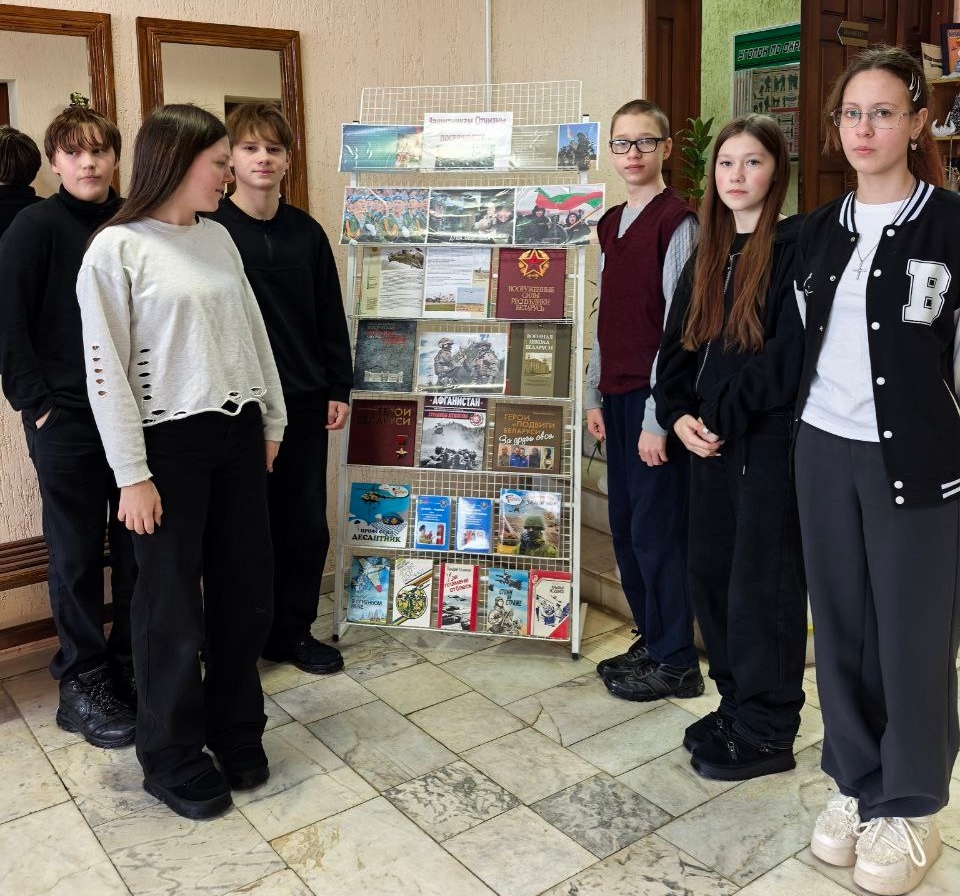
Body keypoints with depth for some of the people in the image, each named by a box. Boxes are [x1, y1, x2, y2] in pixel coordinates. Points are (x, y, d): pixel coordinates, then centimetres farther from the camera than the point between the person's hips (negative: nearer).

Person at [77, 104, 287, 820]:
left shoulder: (217, 238, 9)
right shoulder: (117, 248, -9)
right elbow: (106, 368, -11)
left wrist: (272, 421, 16)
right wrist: (132, 476, -13)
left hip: (237, 435, 6)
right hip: (171, 441, -6)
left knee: (247, 590, 12)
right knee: (174, 606, 5)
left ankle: (236, 730, 33)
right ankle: (174, 759, 24)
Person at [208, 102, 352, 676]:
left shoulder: (306, 232, 7)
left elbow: (331, 317, 10)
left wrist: (339, 388, 7)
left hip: (305, 402, 4)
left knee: (306, 525, 10)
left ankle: (293, 630, 27)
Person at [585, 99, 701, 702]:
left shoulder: (677, 222, -9)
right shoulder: (611, 224, 15)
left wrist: (658, 417, -17)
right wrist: (596, 395, 16)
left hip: (654, 397, -8)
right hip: (617, 395, 8)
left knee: (657, 528, -1)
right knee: (626, 527, 13)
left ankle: (676, 663, 14)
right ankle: (652, 640, 29)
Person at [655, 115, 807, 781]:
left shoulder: (796, 246, -8)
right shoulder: (707, 257, 14)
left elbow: (788, 353, -17)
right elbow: (678, 346, 11)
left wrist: (717, 415, -15)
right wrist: (680, 415, -5)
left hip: (772, 441, -7)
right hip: (712, 443, 7)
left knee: (763, 583, 0)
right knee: (710, 573, 12)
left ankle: (768, 731, 16)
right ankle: (738, 703, 30)